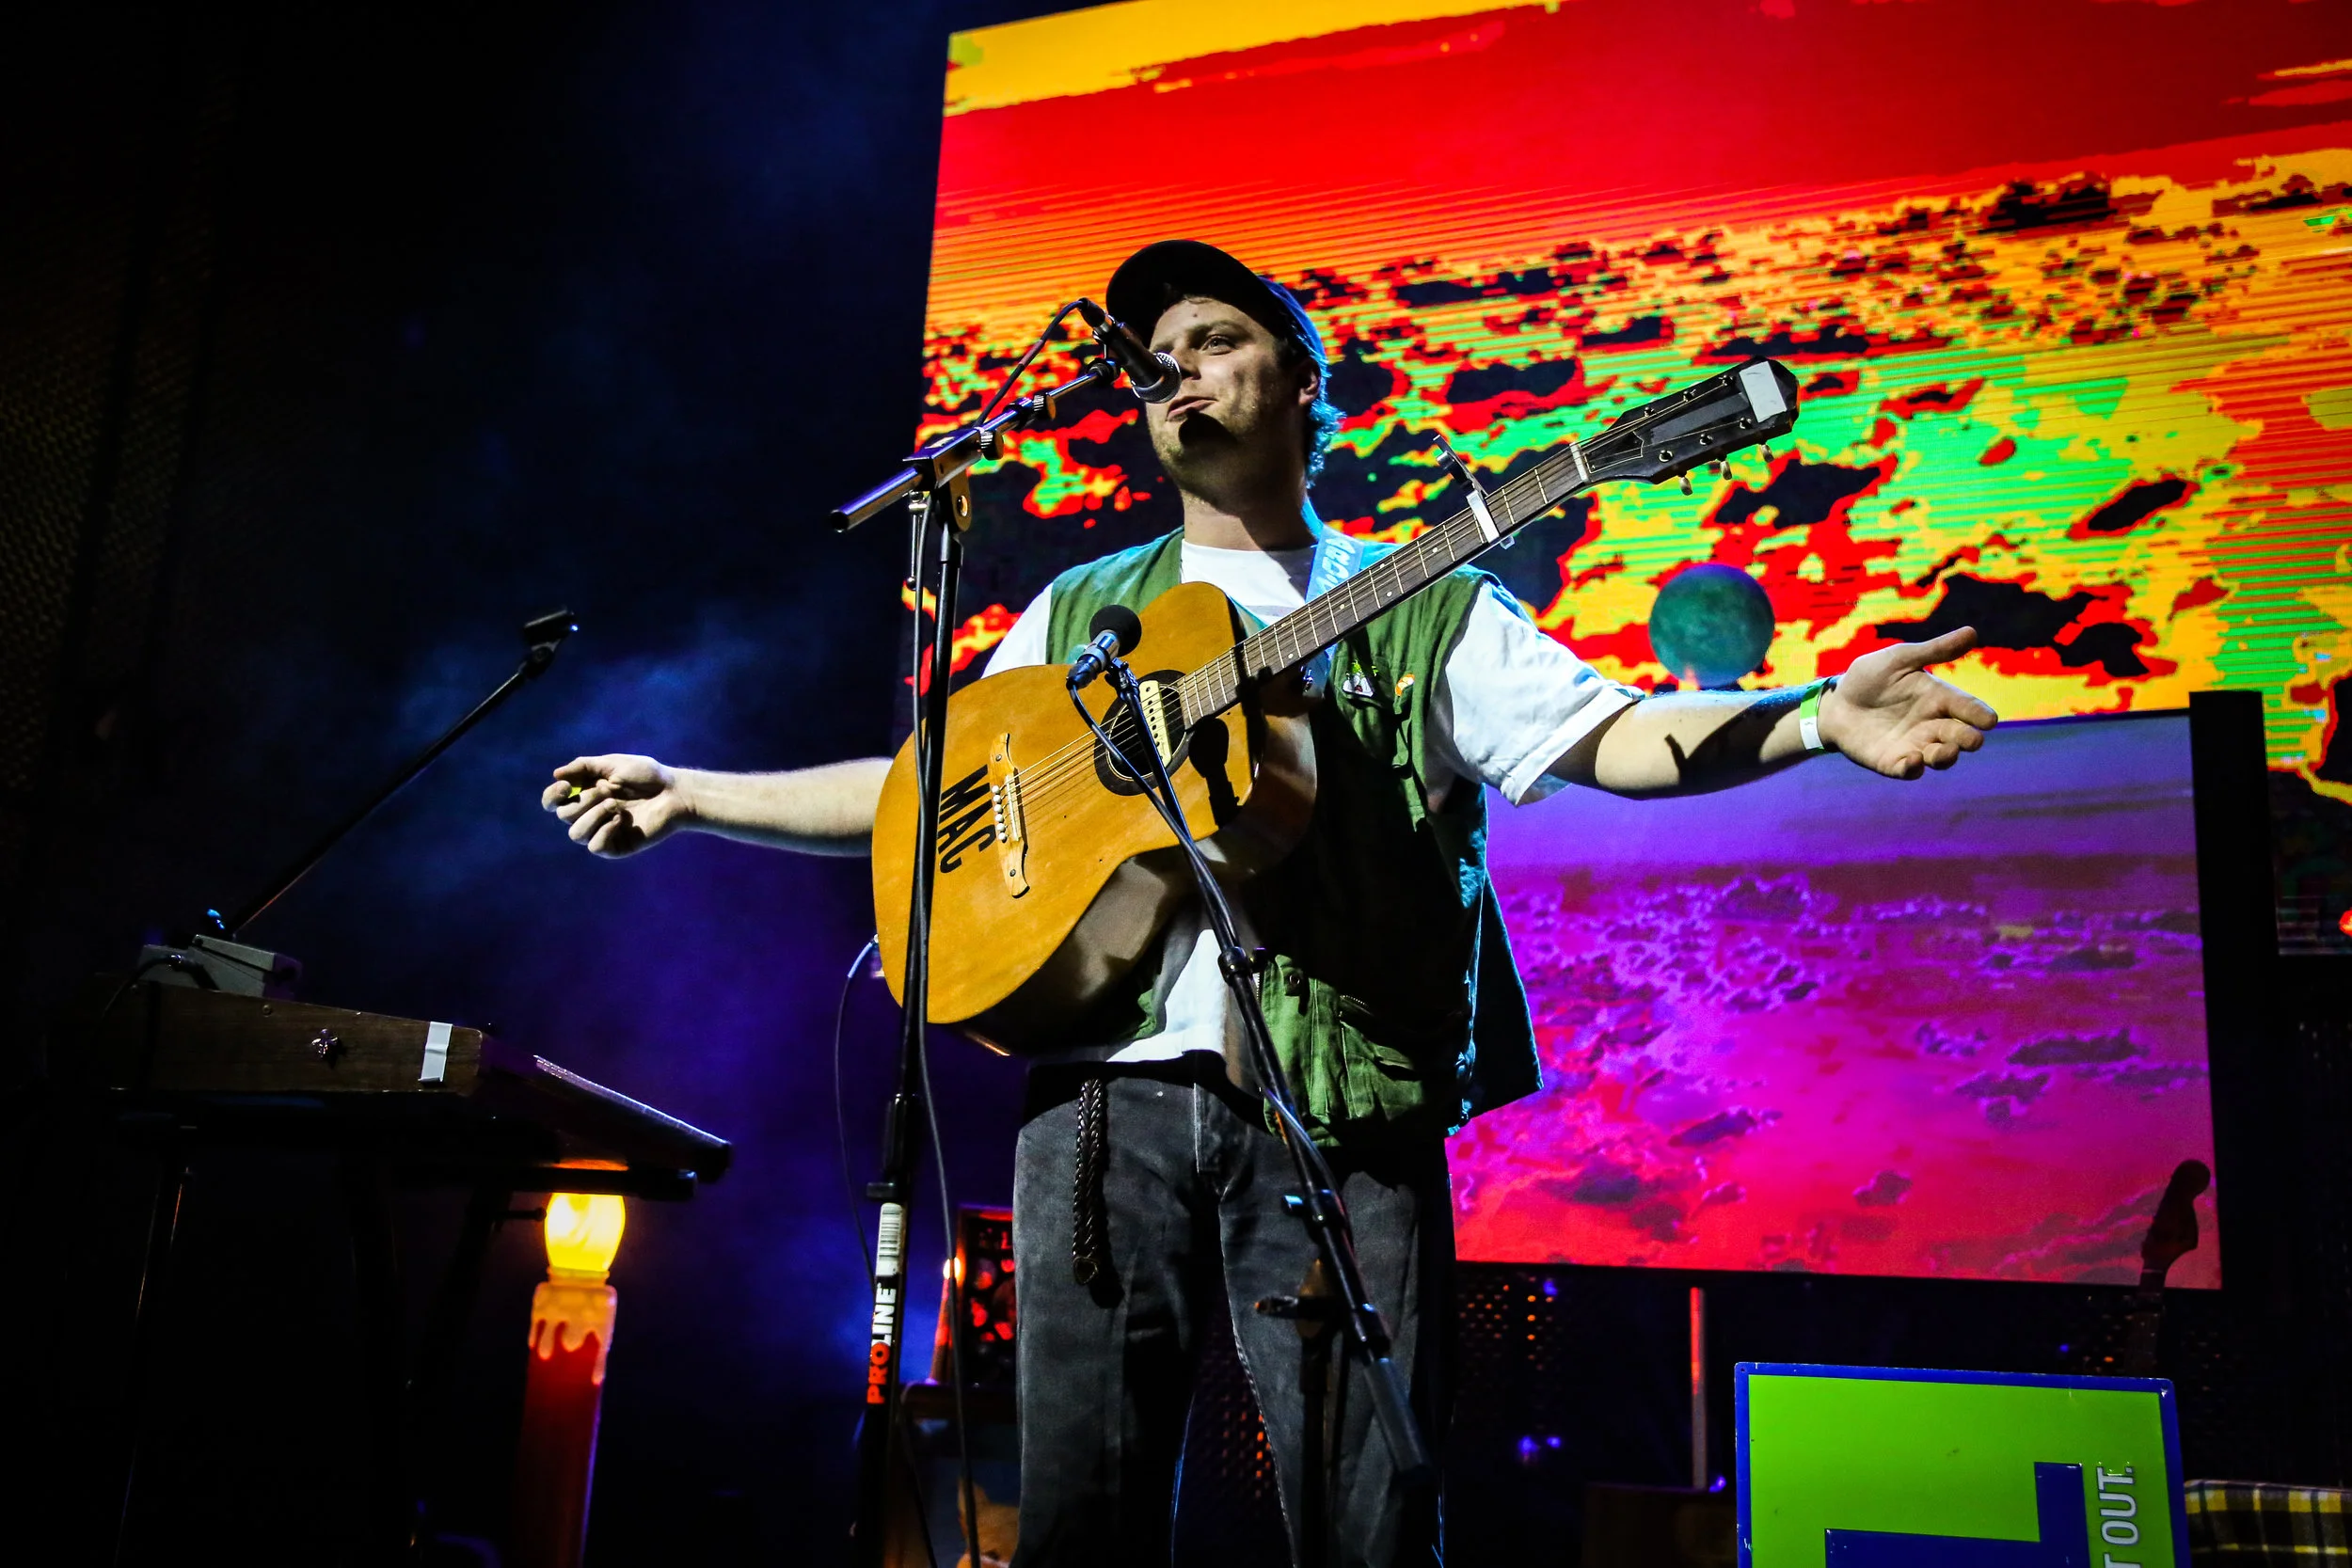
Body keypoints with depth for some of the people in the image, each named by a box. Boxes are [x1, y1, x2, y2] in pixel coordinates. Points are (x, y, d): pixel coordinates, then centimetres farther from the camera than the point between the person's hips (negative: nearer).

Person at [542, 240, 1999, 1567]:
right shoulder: (1077, 614, 21)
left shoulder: (1426, 611, 13)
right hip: (1108, 1095, 2)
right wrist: (690, 794, 20)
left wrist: (1816, 716, -16)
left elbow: (1610, 734, 1)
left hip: (1340, 1112, -2)